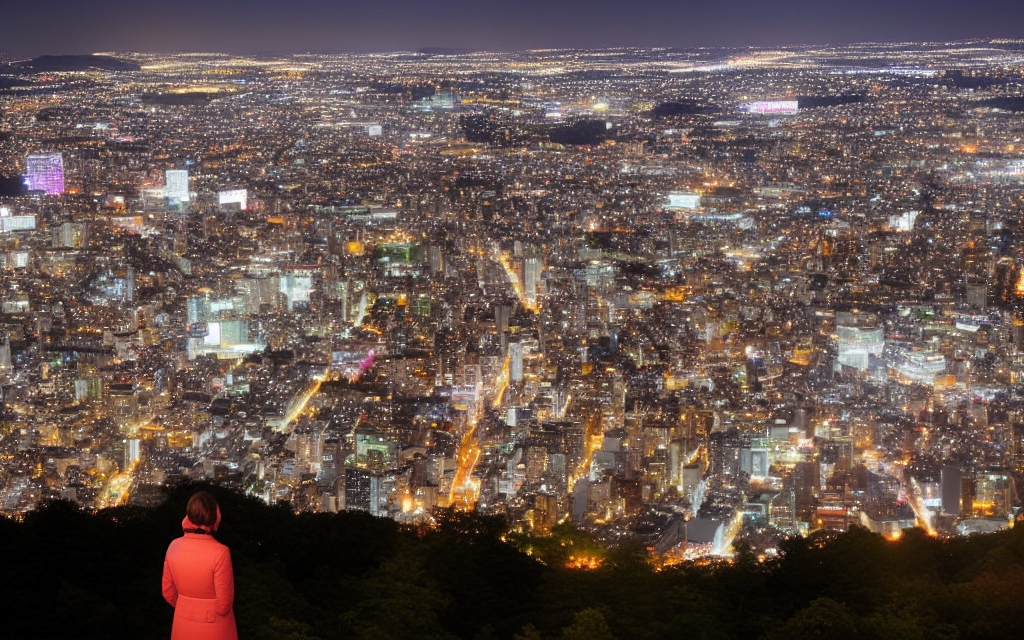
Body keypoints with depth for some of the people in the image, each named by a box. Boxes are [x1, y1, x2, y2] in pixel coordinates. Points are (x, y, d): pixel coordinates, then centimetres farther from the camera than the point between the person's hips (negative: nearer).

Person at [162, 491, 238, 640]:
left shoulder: (174, 546, -11)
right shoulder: (220, 552, -25)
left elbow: (168, 592, 1)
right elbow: (224, 603, -17)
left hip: (183, 624, 4)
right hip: (213, 627, -4)